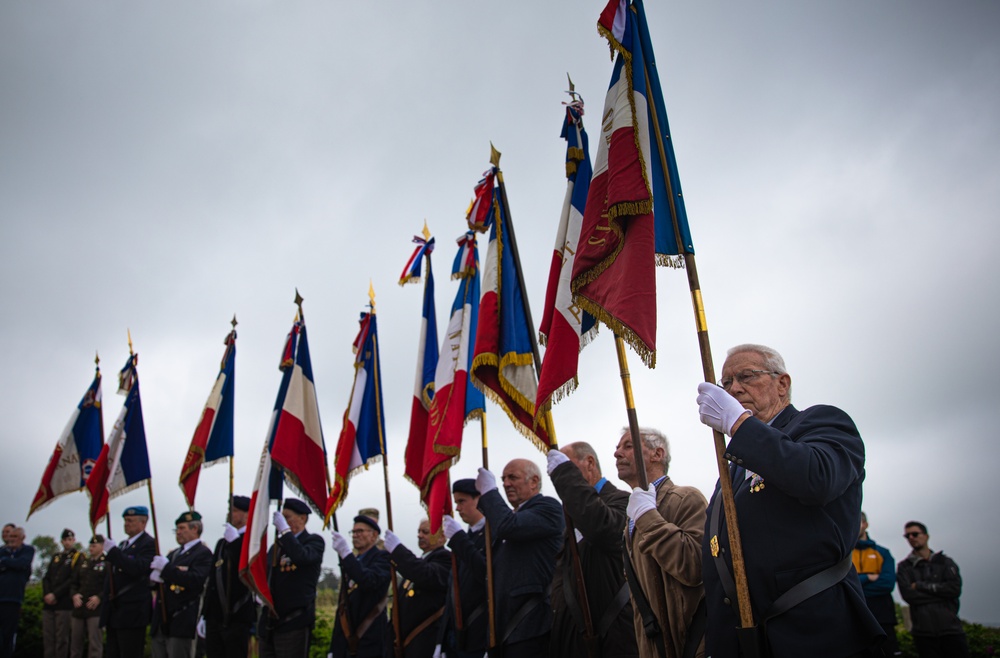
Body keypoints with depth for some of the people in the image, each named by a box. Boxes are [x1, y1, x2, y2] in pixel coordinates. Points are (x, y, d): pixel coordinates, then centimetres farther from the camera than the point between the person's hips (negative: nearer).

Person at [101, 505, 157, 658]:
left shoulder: (149, 544, -10)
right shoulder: (123, 544, 18)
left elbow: (138, 568, -26)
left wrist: (112, 551, -24)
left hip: (132, 612, -9)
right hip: (114, 613, 9)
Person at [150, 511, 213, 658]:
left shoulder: (203, 553, -6)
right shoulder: (173, 554, 21)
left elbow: (196, 580, -21)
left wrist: (166, 568, -21)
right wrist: (155, 576, -8)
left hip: (181, 623, -8)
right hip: (161, 624, 8)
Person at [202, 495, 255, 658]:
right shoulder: (222, 542, 17)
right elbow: (212, 579, 19)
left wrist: (234, 541, -25)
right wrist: (205, 616, 19)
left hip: (237, 617, -7)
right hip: (215, 616, 7)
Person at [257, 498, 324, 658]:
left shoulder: (314, 541, -4)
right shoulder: (278, 544, 16)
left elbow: (302, 557, -26)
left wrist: (285, 530, -21)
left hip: (294, 622, -7)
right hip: (269, 622, 7)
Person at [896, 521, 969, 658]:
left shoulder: (945, 562, 12)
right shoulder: (904, 567, 9)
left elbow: (954, 589, -4)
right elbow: (908, 595, -6)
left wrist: (920, 586, -5)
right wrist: (940, 593, -5)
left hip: (950, 627, 1)